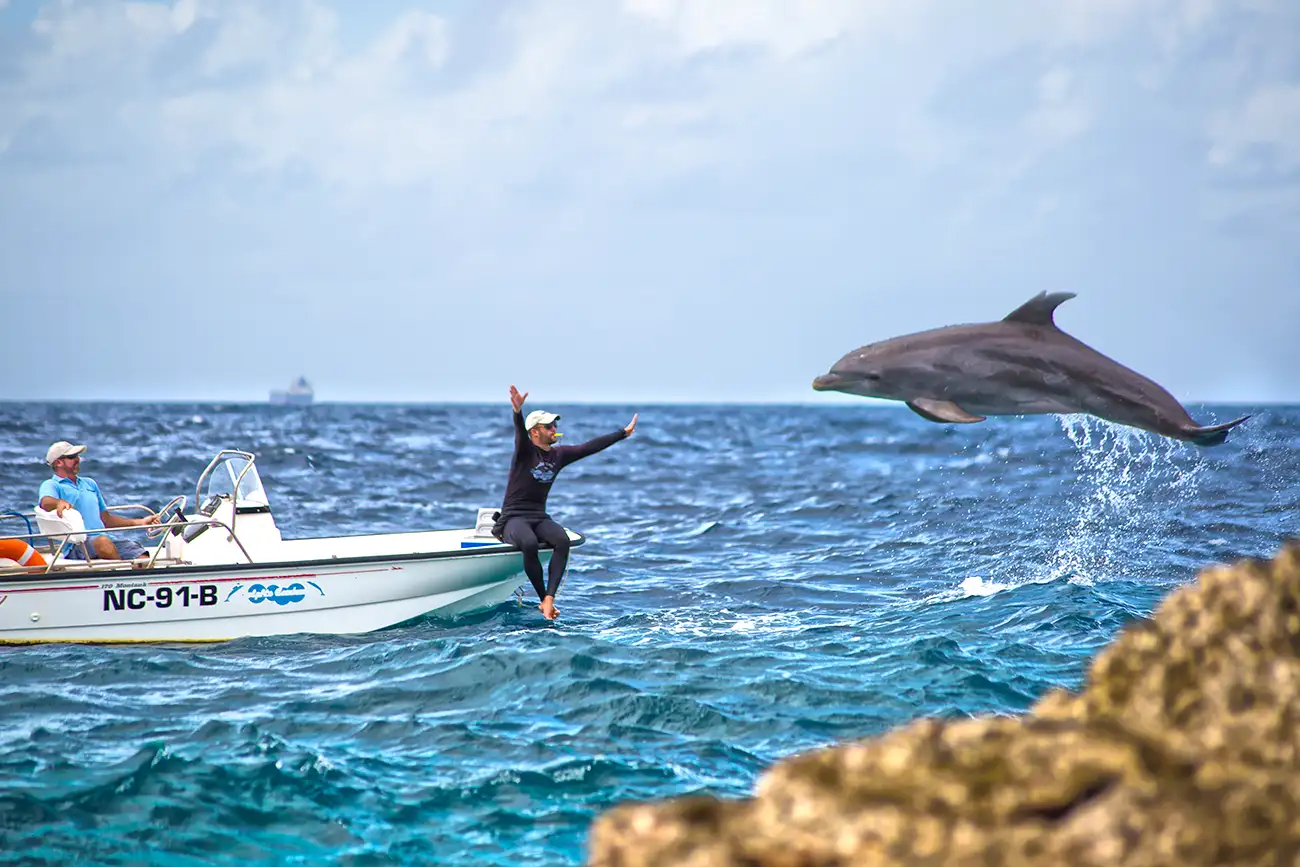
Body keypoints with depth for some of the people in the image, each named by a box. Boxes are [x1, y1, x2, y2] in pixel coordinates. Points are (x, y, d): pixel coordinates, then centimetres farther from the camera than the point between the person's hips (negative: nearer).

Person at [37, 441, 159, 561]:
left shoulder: (89, 483, 31)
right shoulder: (51, 485, 9)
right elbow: (46, 502, -15)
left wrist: (139, 522, 25)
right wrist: (59, 502, -39)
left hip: (106, 537, 6)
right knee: (103, 542, -40)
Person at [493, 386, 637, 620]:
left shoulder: (559, 454, 11)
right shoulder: (525, 451, -6)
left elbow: (591, 447, 14)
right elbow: (520, 433, -27)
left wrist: (624, 432, 15)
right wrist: (517, 412, -50)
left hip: (540, 517, 5)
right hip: (514, 518, -5)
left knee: (563, 539, -28)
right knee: (529, 543, -38)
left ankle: (549, 600, -34)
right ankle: (543, 599, -25)